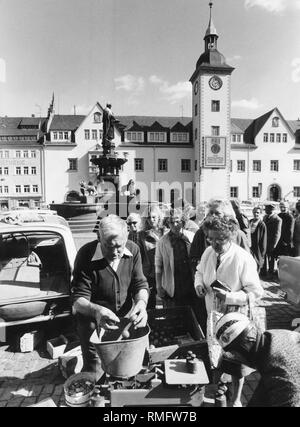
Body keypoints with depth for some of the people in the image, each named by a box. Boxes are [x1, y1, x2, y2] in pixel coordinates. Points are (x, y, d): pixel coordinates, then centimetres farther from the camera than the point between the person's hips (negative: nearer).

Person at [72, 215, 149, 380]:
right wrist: (96, 310, -43)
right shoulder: (86, 255, -22)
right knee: (94, 376, 2)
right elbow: (78, 300, -22)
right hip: (94, 323, -3)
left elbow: (140, 284, -5)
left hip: (126, 318, 4)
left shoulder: (133, 250, -11)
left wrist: (141, 303, -28)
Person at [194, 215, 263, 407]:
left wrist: (229, 297, -26)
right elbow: (200, 271, 11)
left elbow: (256, 292, -18)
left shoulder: (243, 259, -24)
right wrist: (199, 283, -9)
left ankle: (236, 400, 38)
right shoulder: (209, 252, -8)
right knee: (214, 355, 22)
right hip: (213, 313, 5)